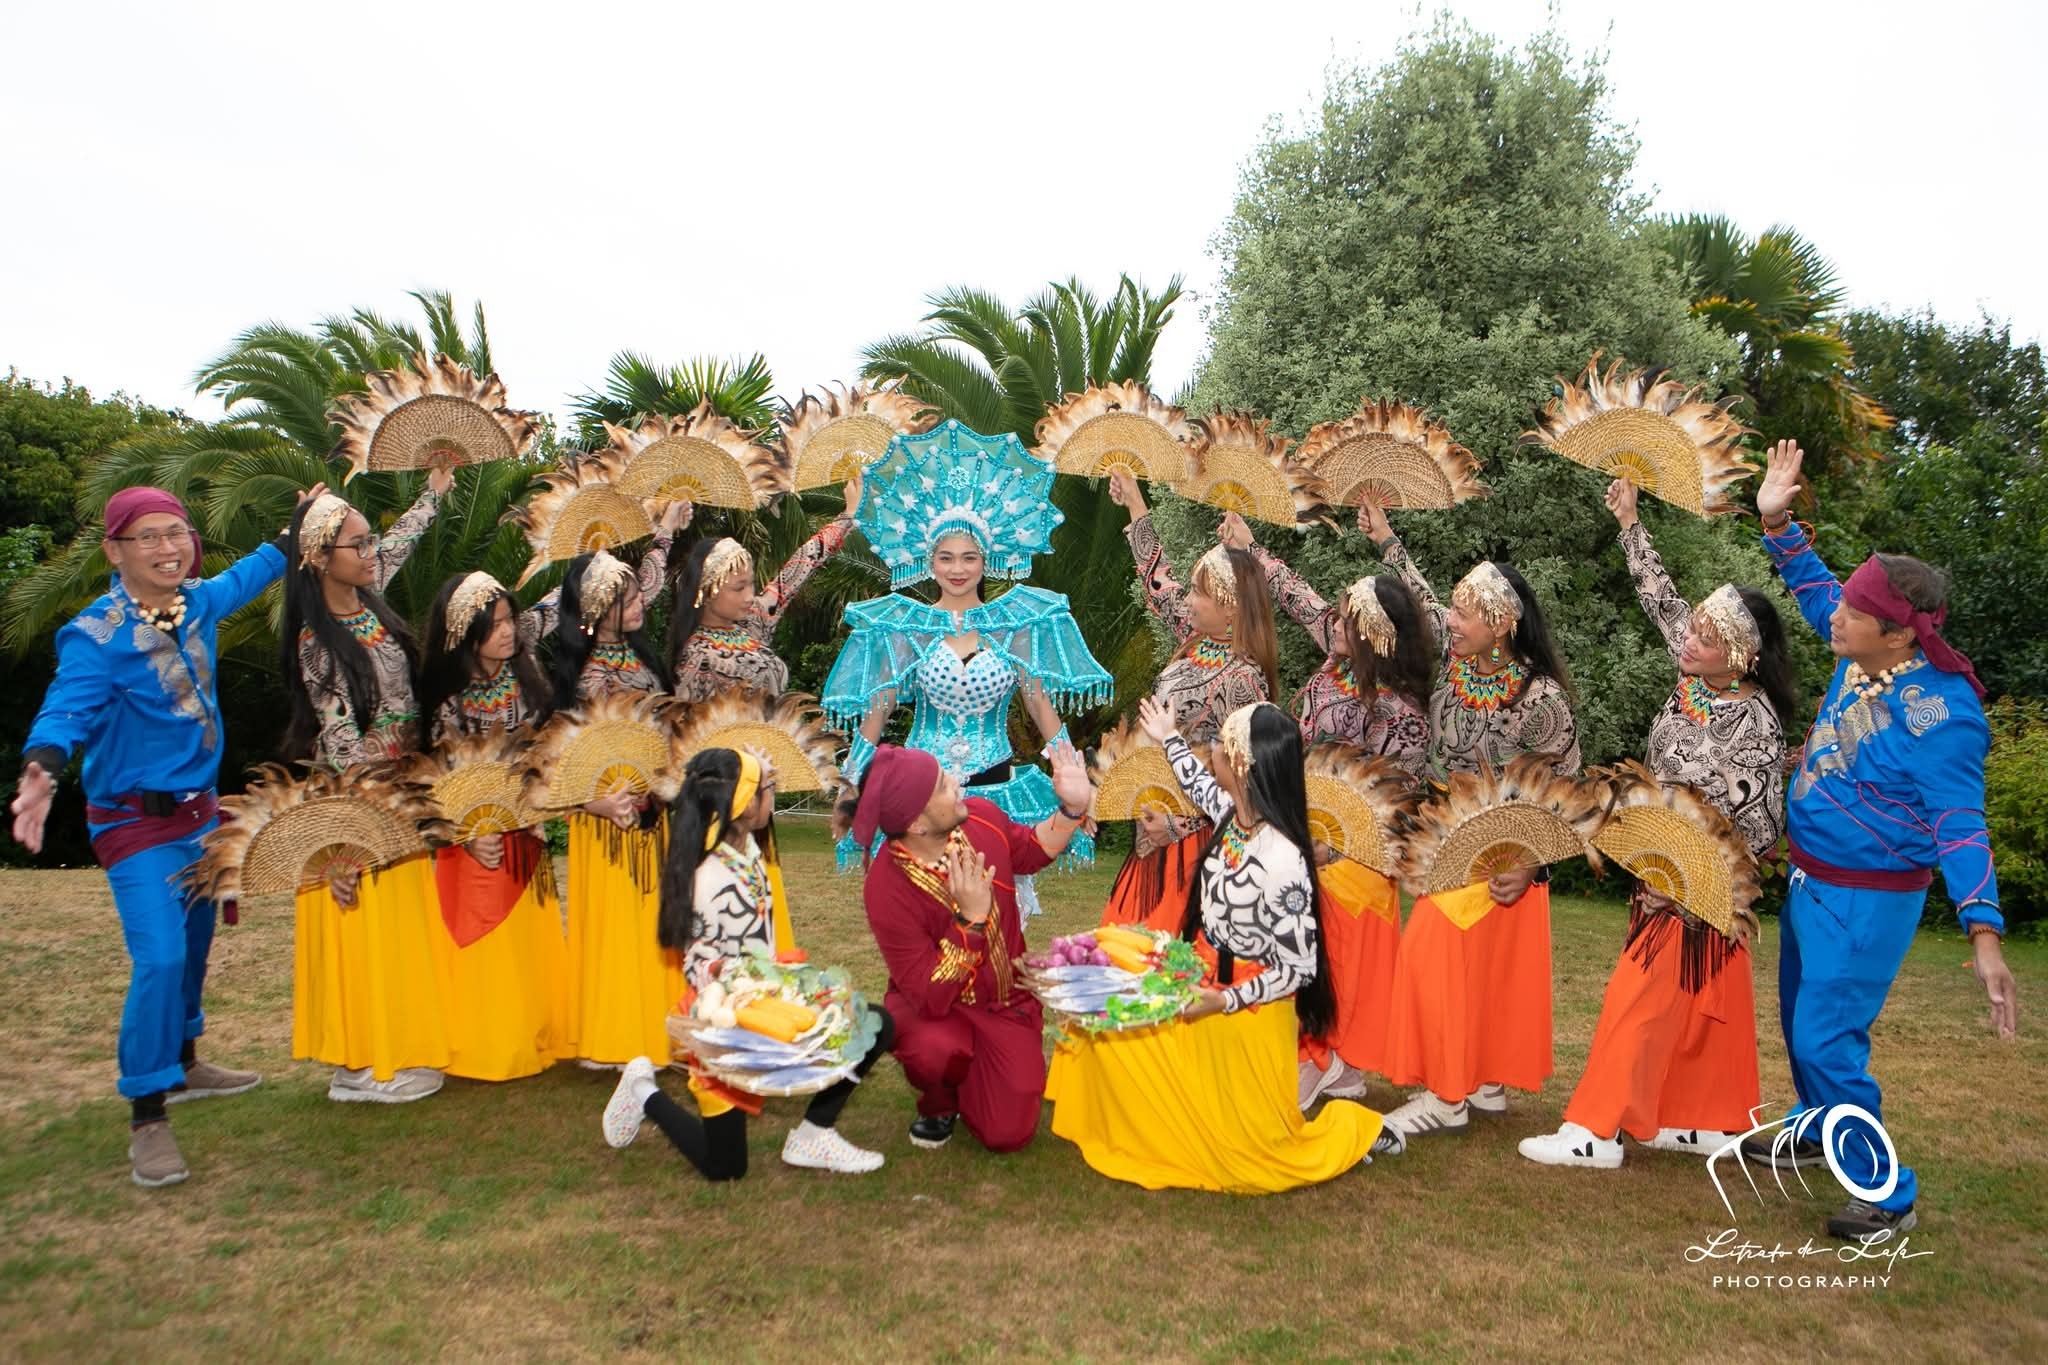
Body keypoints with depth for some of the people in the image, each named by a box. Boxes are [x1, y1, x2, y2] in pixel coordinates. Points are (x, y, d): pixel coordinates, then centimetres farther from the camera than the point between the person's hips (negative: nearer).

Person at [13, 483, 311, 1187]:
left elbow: (250, 572, 20)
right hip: (136, 820, -7)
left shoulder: (200, 601, -1)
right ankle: (147, 1117, -3)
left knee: (194, 946, 20)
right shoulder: (95, 635, -20)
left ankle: (183, 1063, 40)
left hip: (200, 811, 7)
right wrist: (41, 770, -52)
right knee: (159, 958, -15)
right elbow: (68, 707, -33)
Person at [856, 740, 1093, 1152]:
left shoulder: (981, 816, -16)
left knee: (1009, 1133, -7)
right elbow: (930, 998, -30)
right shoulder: (886, 887, -31)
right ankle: (939, 1103, 0)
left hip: (1007, 1001, 4)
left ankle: (972, 1084, 28)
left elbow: (1030, 852, 9)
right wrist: (971, 919, -38)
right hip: (932, 1006, -3)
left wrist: (1072, 809, -7)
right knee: (935, 1047, -38)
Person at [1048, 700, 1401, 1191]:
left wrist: (1224, 1001, -22)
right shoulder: (1233, 814, -9)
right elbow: (1201, 787, 19)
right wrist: (1169, 739, 29)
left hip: (1250, 1012, -7)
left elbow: (1299, 968, -23)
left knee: (1252, 1157, 5)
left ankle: (1357, 1130, 27)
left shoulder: (1282, 860, -31)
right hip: (1205, 989, 8)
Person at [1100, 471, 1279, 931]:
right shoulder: (1198, 639, 1)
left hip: (1193, 834, -8)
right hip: (1160, 815, 8)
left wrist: (1177, 823, -21)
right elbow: (1158, 581, 15)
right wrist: (1135, 504, 17)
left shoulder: (1240, 678, -22)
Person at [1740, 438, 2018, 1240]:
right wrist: (1777, 523, 4)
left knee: (1828, 1041, -5)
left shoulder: (1940, 712, -25)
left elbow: (1960, 825, -25)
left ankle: (1887, 1195, 13)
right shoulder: (1862, 655, -5)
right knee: (1802, 1020, 22)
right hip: (1810, 881, 8)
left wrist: (1983, 934, -32)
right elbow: (1813, 587, 14)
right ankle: (1817, 1134, 44)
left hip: (1868, 900, -8)